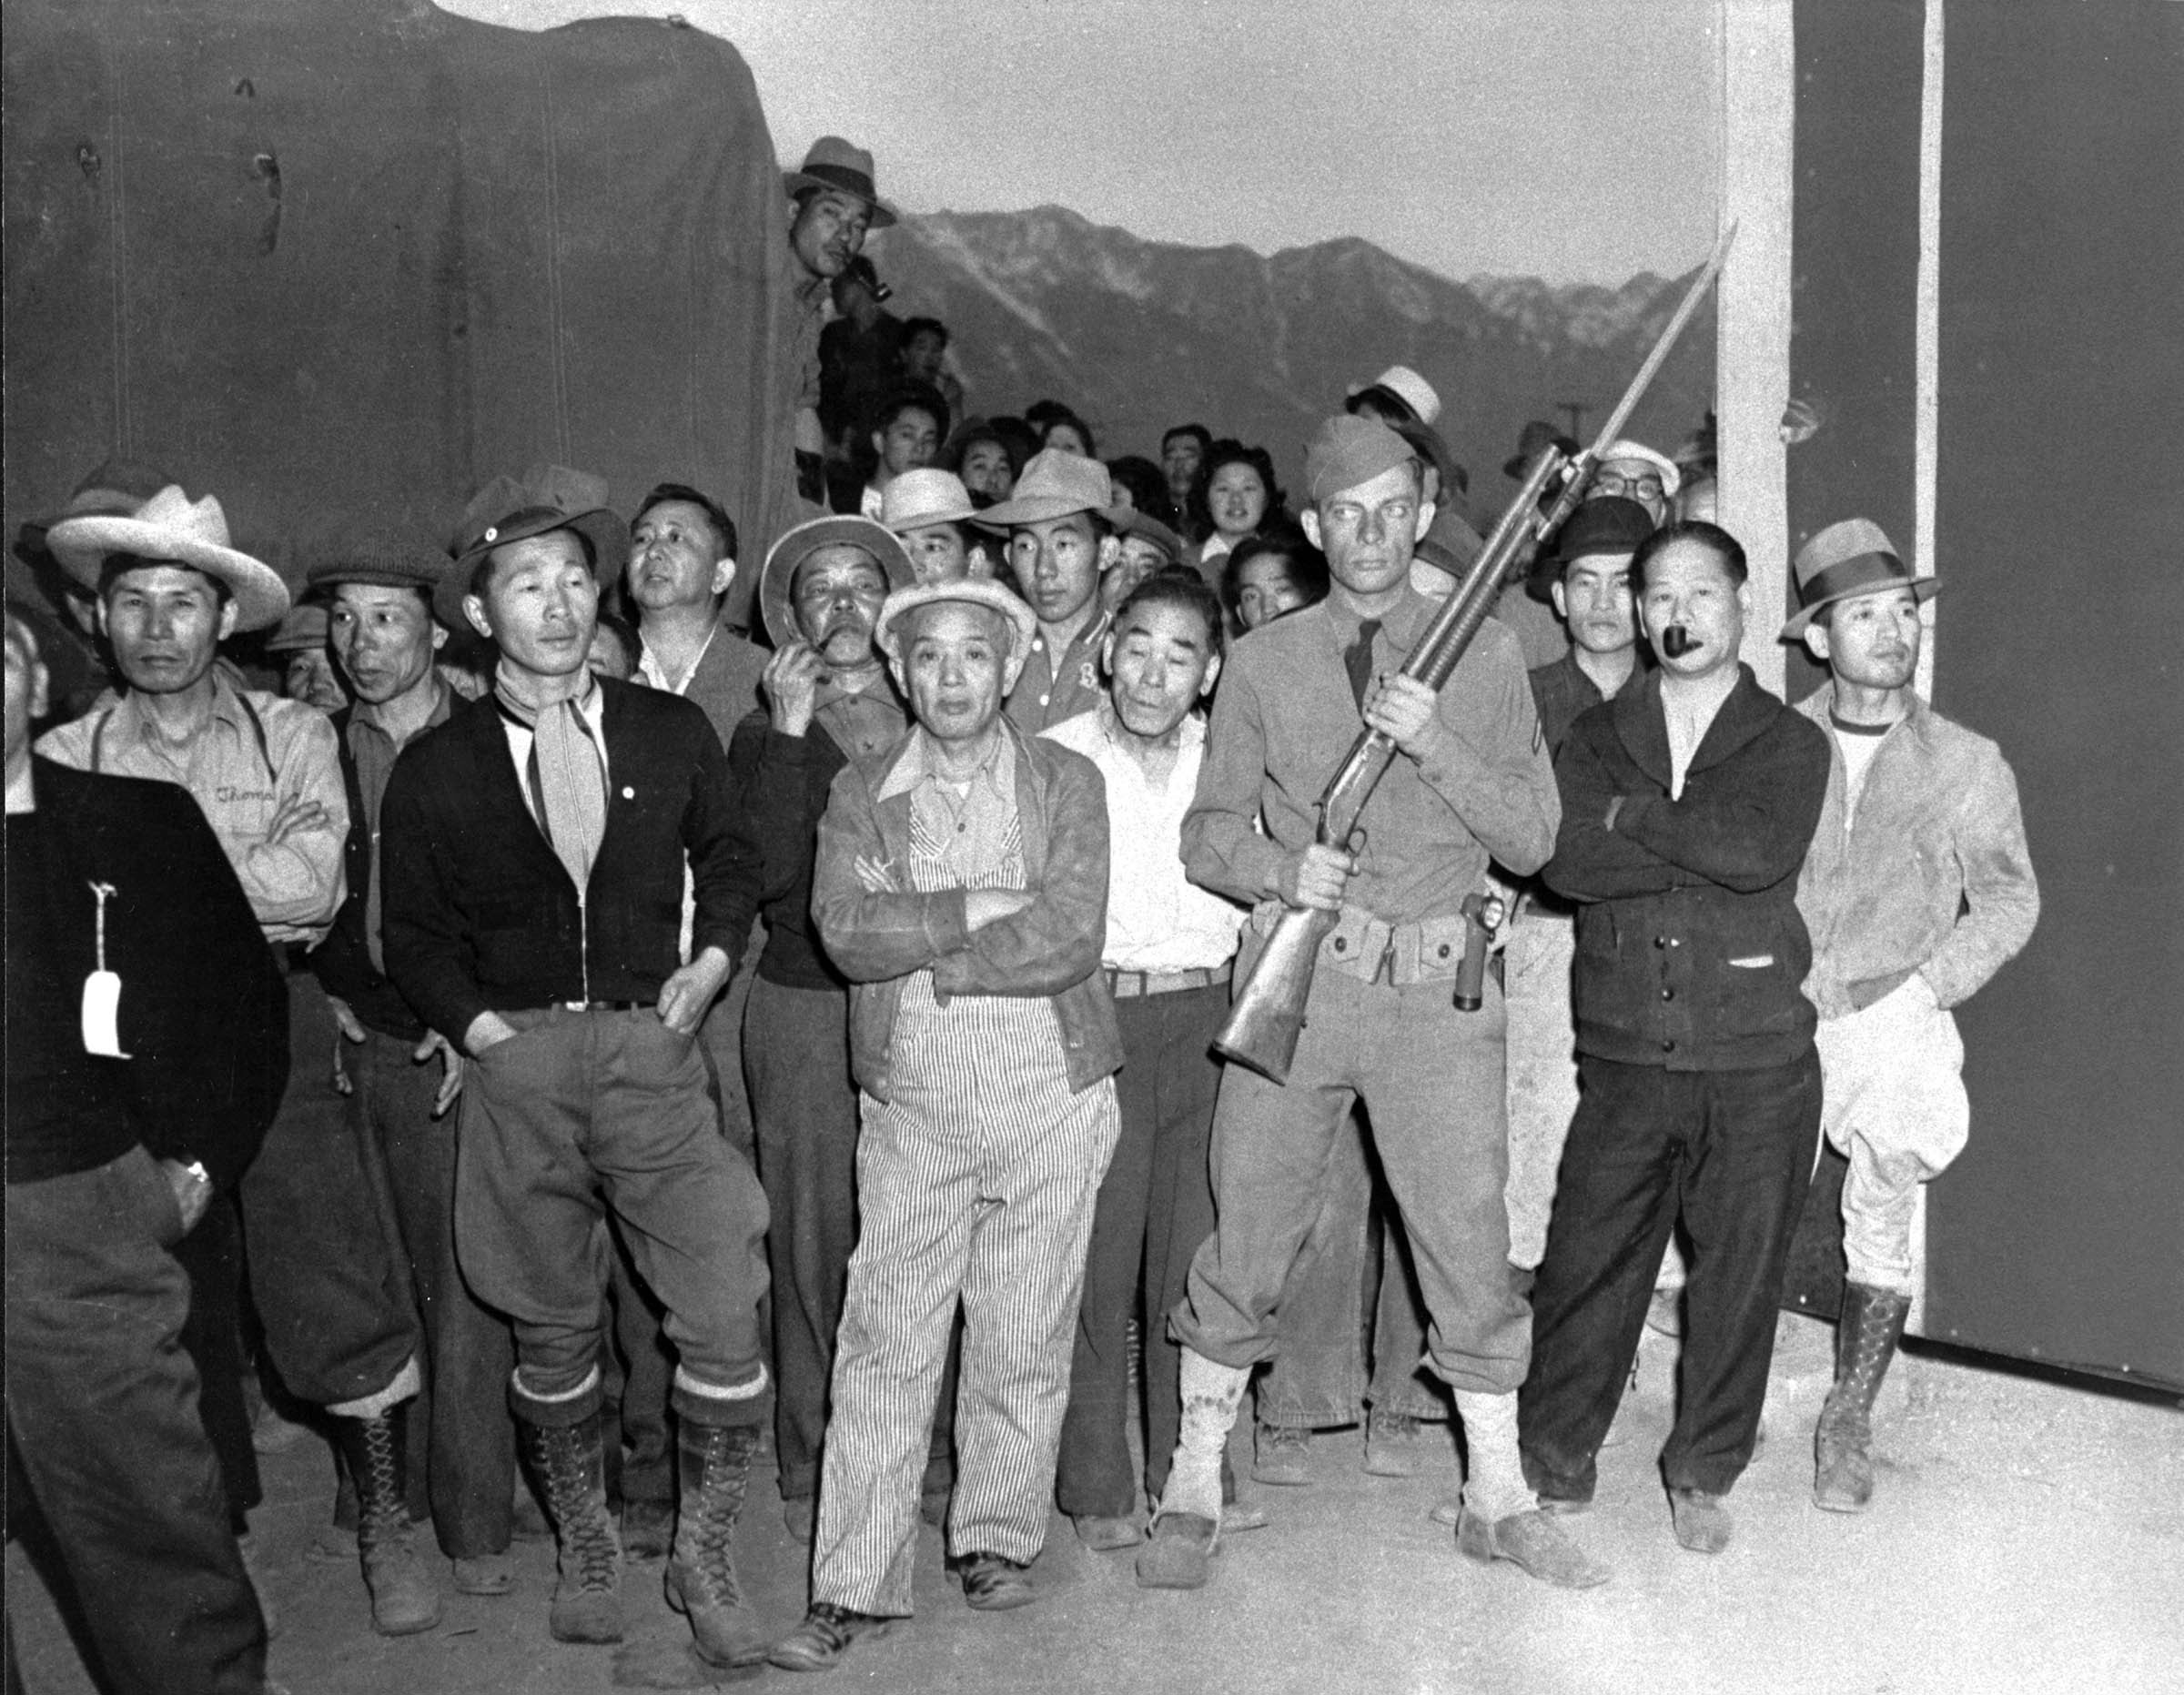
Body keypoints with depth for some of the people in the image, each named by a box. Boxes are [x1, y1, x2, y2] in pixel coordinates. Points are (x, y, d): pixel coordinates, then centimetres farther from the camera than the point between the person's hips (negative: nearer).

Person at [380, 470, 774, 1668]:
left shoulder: (671, 732, 6)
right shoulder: (436, 769, 3)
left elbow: (729, 858, 18)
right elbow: (413, 936, 8)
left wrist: (711, 959, 3)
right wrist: (484, 1029, -5)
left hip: (651, 1053, 0)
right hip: (516, 1064, 0)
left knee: (725, 1320, -7)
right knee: (551, 1331, 10)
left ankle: (702, 1560, 12)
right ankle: (585, 1549, 32)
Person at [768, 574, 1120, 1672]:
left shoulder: (1065, 782, 1)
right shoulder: (859, 794, 5)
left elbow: (1073, 936, -12)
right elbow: (846, 932, -10)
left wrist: (919, 951, -12)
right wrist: (979, 909, -15)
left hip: (1049, 1099, 0)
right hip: (910, 1109, 1)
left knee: (1024, 1346, 9)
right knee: (883, 1348, 1)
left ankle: (998, 1539, 28)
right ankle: (854, 1587, 10)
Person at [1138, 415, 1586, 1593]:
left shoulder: (1483, 656, 6)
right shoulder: (1262, 663, 6)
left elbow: (1531, 840, 1)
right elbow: (1208, 832, 7)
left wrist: (1436, 742, -13)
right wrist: (1281, 868, -14)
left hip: (1438, 987, 0)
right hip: (1296, 977, 0)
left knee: (1470, 1249, 5)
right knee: (1244, 1247, 6)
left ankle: (1496, 1498, 23)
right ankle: (1193, 1490, 21)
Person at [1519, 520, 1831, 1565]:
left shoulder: (1789, 744, 5)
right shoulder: (1596, 736, 9)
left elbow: (1761, 852, -16)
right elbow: (1563, 860, -10)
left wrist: (1632, 815, -10)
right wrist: (1704, 849, -13)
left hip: (1756, 1063, 0)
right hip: (1623, 1057, 1)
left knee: (1738, 1279, 9)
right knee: (1583, 1271, 4)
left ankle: (1703, 1475, 28)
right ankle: (1553, 1464, 22)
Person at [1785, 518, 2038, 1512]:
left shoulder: (1965, 764, 4)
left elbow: (2009, 900, 5)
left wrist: (1927, 984, -7)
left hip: (1895, 1028, 0)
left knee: (1880, 1238, 5)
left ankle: (1849, 1425, 22)